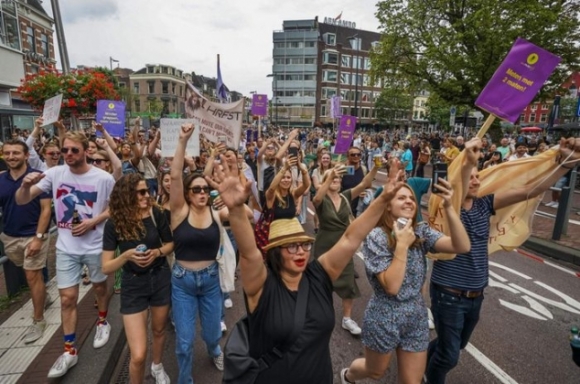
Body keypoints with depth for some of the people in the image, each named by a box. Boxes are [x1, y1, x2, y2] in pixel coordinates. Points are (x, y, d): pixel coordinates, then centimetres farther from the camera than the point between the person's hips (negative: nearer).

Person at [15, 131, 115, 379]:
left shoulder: (104, 178, -14)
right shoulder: (54, 173, -7)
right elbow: (21, 201, -6)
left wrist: (93, 222, -17)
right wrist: (25, 185, -28)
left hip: (95, 245, -2)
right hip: (66, 247, 2)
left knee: (100, 286, 19)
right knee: (67, 298, 8)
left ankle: (102, 322, 46)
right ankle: (69, 351, 23)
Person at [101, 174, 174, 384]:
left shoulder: (156, 214, -11)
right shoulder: (114, 224, -14)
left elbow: (170, 243, 3)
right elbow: (106, 268, -11)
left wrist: (157, 252, -17)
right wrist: (126, 255, -29)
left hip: (161, 279, 2)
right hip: (133, 285, -2)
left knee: (159, 330, 24)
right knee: (138, 355, -4)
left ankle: (157, 366, 54)